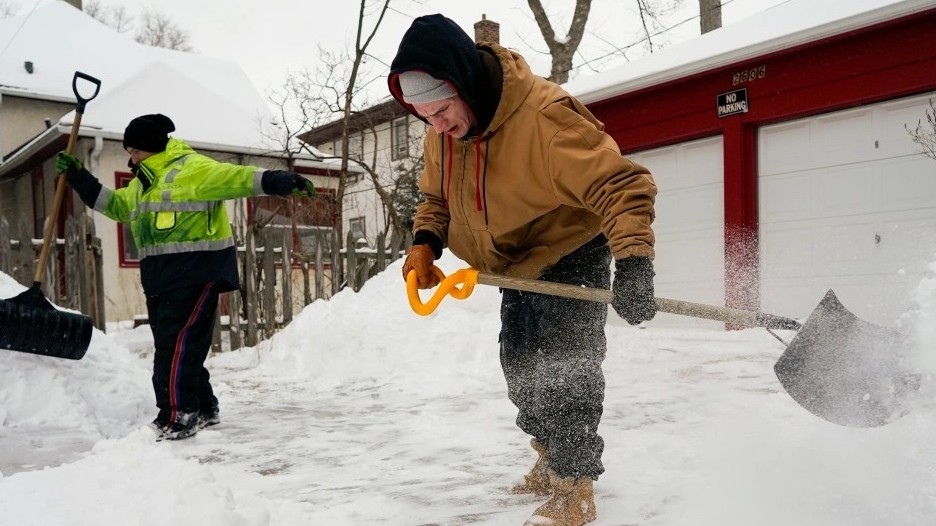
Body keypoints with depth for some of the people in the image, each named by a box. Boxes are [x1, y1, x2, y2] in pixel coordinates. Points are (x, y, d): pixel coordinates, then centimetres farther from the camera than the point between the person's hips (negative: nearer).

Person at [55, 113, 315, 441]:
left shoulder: (192, 168, -8)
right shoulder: (141, 184, 22)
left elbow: (236, 177, -19)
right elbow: (114, 204, 36)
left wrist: (279, 181, -32)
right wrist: (78, 177, 29)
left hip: (196, 271, -10)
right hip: (161, 276, 10)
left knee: (176, 343, -15)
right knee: (171, 344, 12)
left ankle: (178, 417, -10)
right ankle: (203, 409, 23)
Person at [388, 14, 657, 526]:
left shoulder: (545, 117, -35)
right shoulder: (442, 129, -11)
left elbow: (622, 185, -36)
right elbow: (436, 195, 5)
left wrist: (633, 265, -46)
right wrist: (424, 243, -13)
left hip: (572, 254, -8)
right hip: (515, 263, 8)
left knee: (564, 366, -10)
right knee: (519, 362, 17)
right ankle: (551, 459, 37)